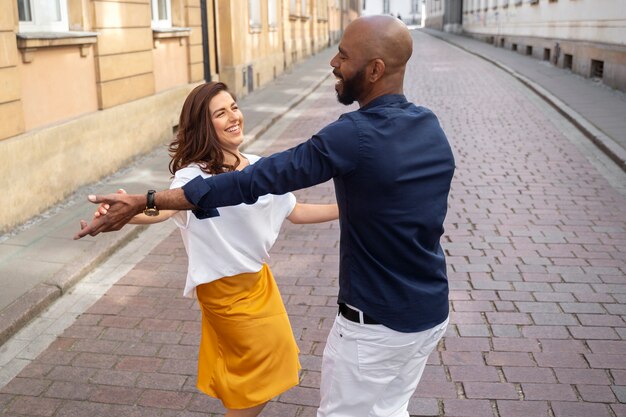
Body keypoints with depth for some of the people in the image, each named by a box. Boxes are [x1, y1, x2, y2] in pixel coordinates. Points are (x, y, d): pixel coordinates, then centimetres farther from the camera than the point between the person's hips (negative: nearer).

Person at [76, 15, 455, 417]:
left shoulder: (356, 135, -25)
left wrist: (144, 202, -23)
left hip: (377, 324, -7)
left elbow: (253, 180, -27)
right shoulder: (432, 127, -1)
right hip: (433, 313, 7)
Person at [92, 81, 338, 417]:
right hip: (226, 289, -7)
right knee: (263, 375, 5)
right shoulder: (196, 176, -22)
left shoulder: (258, 166, -4)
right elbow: (163, 209, -42)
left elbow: (295, 212, 6)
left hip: (258, 279, 7)